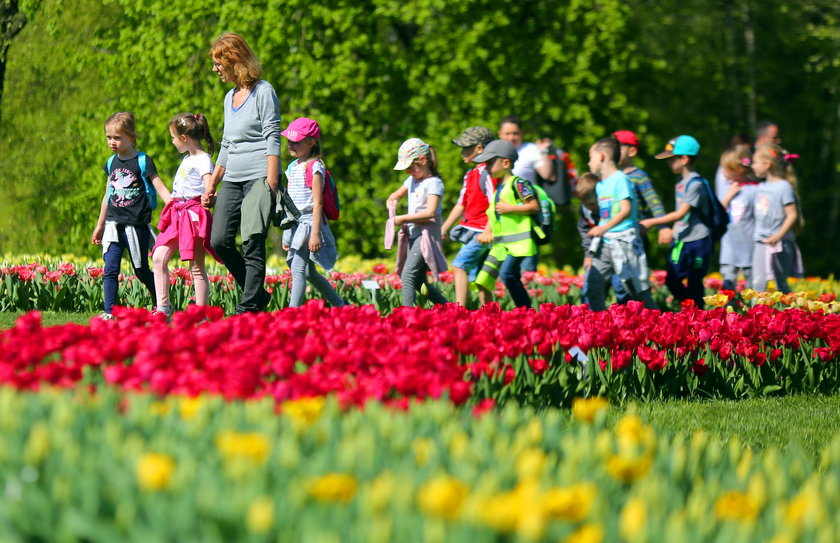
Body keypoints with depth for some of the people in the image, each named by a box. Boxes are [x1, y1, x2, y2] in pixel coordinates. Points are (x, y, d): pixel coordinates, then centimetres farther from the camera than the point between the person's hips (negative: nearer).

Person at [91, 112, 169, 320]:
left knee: (141, 270, 5)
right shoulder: (112, 163, 11)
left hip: (136, 223, -5)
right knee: (110, 270, -5)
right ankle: (109, 312, -4)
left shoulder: (143, 161, -6)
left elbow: (160, 188, -8)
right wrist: (99, 225, 25)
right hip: (113, 224, 5)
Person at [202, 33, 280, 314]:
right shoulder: (230, 97, 19)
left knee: (252, 243, -11)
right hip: (232, 180, 8)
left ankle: (248, 307, -11)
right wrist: (211, 184, 22)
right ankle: (258, 294, 11)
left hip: (259, 176, -8)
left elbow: (273, 138, -10)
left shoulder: (263, 92, -4)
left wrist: (271, 182, -18)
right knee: (219, 241, -2)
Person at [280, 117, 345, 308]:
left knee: (298, 269, -15)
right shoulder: (293, 167, 14)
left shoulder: (314, 167, -11)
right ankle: (340, 305, 24)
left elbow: (317, 202, -15)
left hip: (309, 222, -9)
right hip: (295, 224, 9)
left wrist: (315, 233, -20)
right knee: (308, 272, 13)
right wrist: (287, 235, 20)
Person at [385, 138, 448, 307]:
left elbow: (430, 212, -23)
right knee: (418, 281, 9)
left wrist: (402, 219, -20)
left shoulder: (434, 183, -11)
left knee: (408, 276, -19)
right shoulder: (412, 180, 14)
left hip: (427, 233, -9)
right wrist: (391, 202, 5)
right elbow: (396, 195, 30)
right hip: (413, 233, 9)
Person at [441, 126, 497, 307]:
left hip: (483, 231, -9)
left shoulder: (487, 173, -12)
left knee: (459, 265, -19)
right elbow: (461, 205, 22)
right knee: (478, 277, 8)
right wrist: (443, 229, 22)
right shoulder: (471, 175, 16)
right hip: (470, 231, 9)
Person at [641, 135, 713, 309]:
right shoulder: (681, 181, 11)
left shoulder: (696, 184, -17)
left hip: (697, 242, -9)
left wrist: (652, 222, -19)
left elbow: (681, 213, -21)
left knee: (694, 284, -3)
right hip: (681, 240, 9)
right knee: (671, 281, 7)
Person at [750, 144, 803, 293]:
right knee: (758, 283, -2)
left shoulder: (784, 187, -11)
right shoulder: (761, 188, 13)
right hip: (760, 243, 7)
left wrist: (778, 236, -21)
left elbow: (792, 215, -15)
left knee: (780, 282, 0)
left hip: (779, 244, -7)